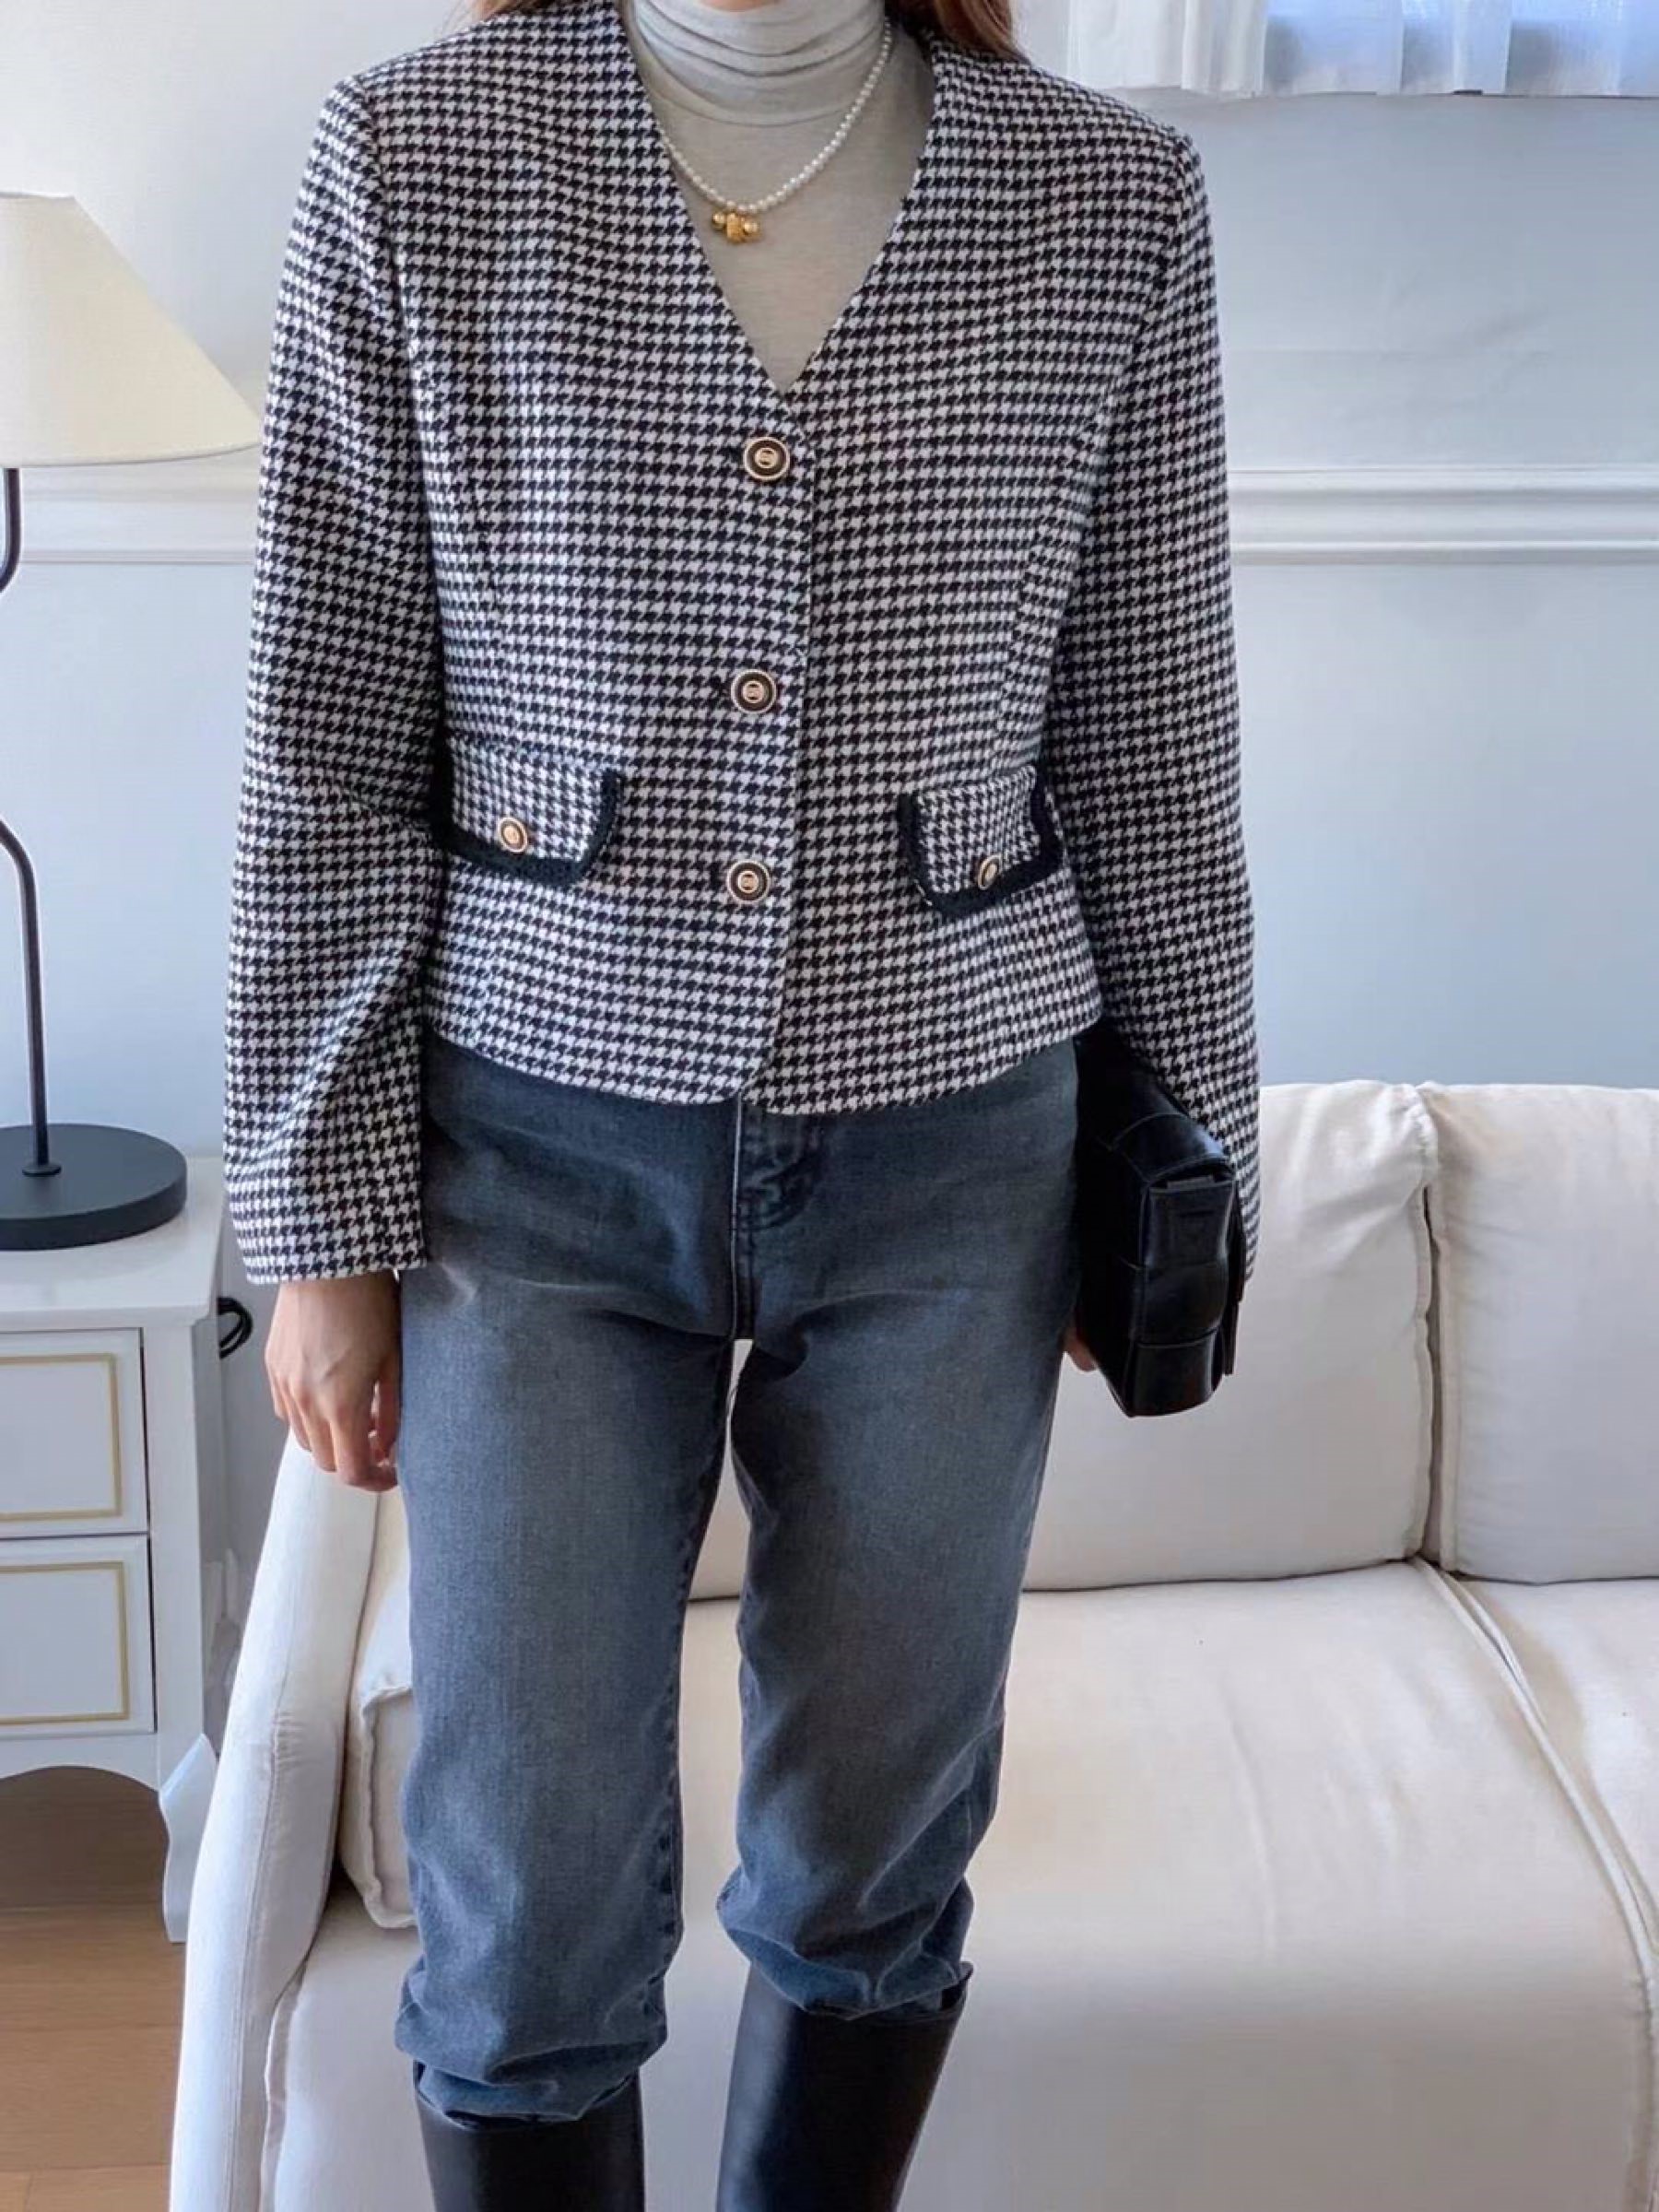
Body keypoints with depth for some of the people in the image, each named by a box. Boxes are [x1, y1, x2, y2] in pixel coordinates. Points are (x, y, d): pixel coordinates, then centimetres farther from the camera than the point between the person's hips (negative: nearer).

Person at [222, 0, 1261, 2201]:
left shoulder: (1115, 197, 0)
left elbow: (1151, 752, 5)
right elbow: (329, 746, -3)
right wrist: (322, 1214, -3)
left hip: (951, 1154, 2)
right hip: (541, 1145, -1)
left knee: (874, 1859, 14)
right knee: (531, 1904, 6)